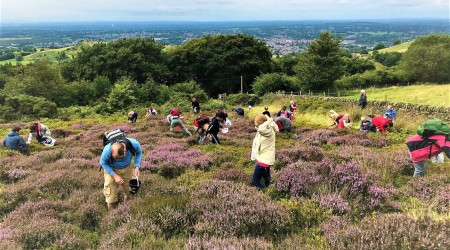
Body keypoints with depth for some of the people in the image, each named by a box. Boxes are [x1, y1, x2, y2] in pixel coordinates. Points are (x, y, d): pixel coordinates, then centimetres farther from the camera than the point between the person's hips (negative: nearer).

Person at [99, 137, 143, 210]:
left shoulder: (134, 144, -33)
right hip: (111, 169, -2)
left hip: (128, 168, 2)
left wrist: (137, 167, -19)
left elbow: (139, 152, -8)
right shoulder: (107, 150, -37)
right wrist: (115, 175, -23)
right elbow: (103, 163, -16)